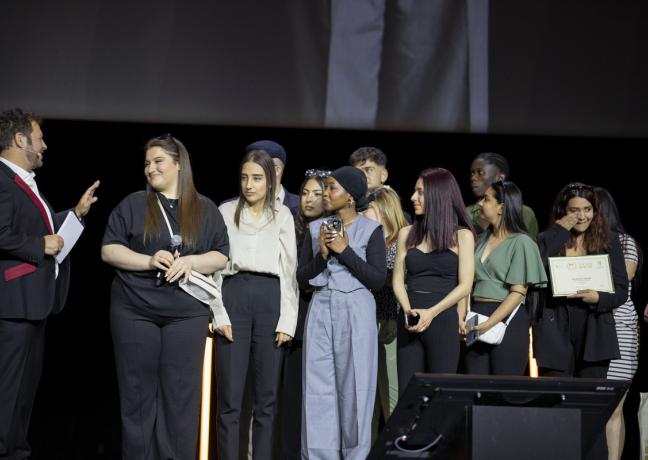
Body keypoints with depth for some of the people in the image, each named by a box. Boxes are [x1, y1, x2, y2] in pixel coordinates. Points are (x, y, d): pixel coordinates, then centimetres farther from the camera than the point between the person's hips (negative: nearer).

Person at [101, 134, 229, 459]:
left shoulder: (205, 209, 9)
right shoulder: (133, 204, 5)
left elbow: (221, 256, 8)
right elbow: (108, 250, 1)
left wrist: (190, 261, -12)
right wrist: (149, 261, -13)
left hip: (187, 313, 1)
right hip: (134, 311, 0)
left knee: (181, 394, 0)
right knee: (138, 391, 1)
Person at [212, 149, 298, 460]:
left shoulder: (282, 215, 10)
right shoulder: (226, 212, 8)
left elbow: (289, 269, 7)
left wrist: (287, 320, -2)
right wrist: (219, 314, -6)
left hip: (270, 298, 1)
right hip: (233, 296, -1)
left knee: (267, 396, 3)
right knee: (230, 396, -3)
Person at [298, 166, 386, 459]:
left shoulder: (371, 229, -1)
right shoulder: (316, 228, 9)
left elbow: (378, 280, -8)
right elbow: (302, 279, 8)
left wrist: (345, 251, -11)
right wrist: (321, 255, -9)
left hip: (355, 312, -3)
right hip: (321, 311, 3)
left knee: (353, 387, -1)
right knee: (318, 387, 2)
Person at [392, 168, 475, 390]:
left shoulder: (461, 235, 1)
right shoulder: (407, 234, 12)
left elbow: (465, 285, -5)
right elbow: (398, 279, 8)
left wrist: (431, 313, -14)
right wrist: (408, 310, -10)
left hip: (442, 320, -3)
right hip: (410, 322, 3)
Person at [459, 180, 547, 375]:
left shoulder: (521, 242, -5)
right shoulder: (483, 240, 14)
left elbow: (518, 293, -11)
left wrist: (488, 323, -18)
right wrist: (461, 317, -7)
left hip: (507, 318, -6)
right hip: (476, 314, 6)